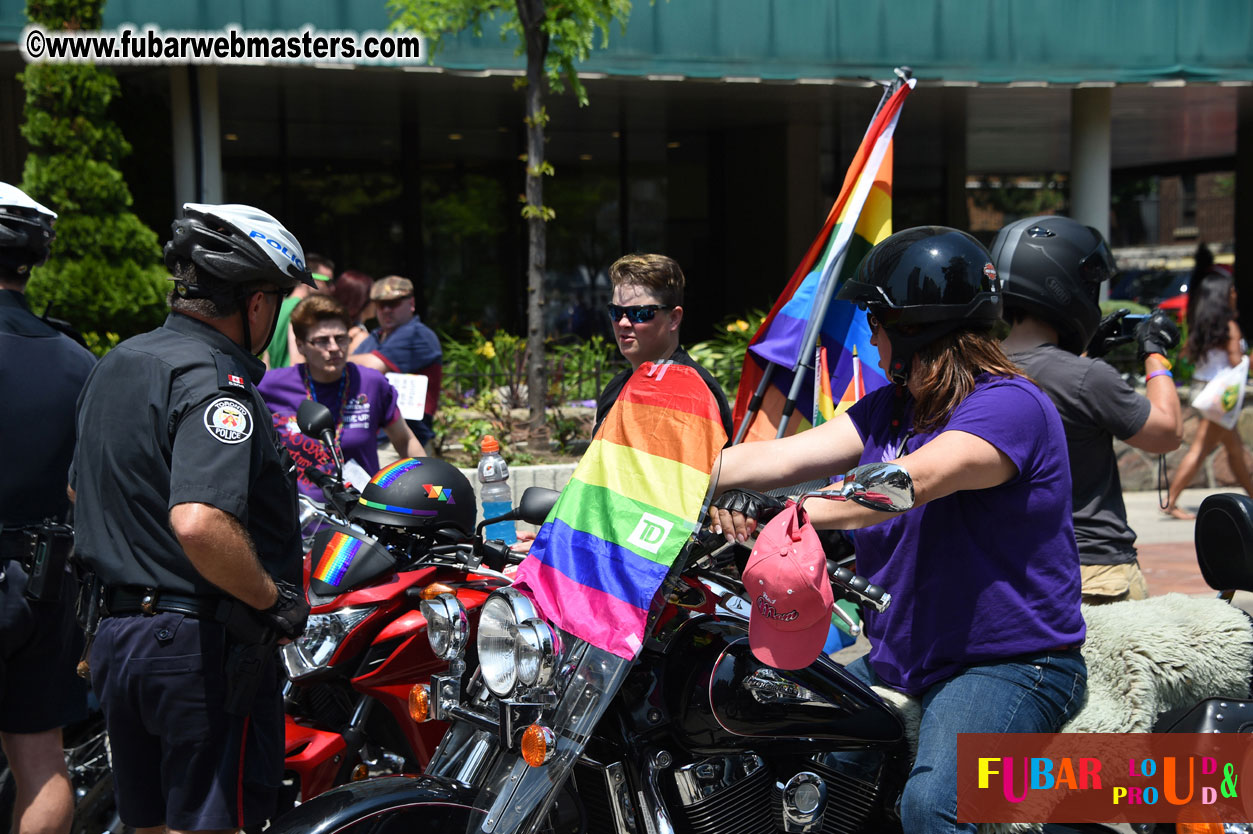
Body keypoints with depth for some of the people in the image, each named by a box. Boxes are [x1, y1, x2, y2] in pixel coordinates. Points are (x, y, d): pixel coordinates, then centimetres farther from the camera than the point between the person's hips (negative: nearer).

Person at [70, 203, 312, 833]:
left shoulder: (115, 364, 12)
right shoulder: (217, 381, -18)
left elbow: (80, 491, 24)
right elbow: (199, 522, -32)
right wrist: (274, 599, -19)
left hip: (116, 632, 9)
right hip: (202, 642, -9)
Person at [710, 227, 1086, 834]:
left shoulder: (1010, 404, -14)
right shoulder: (887, 408, 13)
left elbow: (912, 480, -31)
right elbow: (780, 458, 3)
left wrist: (784, 514, -41)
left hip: (1012, 666, -8)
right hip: (899, 663, 8)